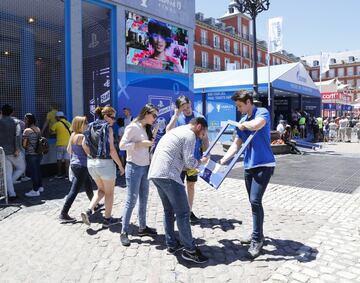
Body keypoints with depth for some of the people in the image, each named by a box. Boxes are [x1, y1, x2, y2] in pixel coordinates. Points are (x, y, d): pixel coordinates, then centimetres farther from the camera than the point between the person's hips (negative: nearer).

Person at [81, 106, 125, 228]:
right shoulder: (108, 128, -13)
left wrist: (92, 156, 16)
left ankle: (88, 211, 8)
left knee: (101, 189, 24)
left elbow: (84, 144, 7)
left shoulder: (91, 126, 8)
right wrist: (120, 166, -11)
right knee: (109, 192, 12)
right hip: (105, 163, -6)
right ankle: (107, 219, 22)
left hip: (91, 163, 6)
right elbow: (111, 150, -17)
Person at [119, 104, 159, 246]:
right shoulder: (133, 127, -9)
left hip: (145, 167, 8)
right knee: (131, 200, -4)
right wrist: (141, 143, -19)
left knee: (144, 199, 13)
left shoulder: (146, 128, 14)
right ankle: (124, 232, 6)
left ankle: (142, 227, 26)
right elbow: (122, 145, -17)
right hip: (134, 167, -8)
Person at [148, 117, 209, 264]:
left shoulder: (176, 130, 24)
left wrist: (186, 167, 25)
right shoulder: (190, 134, -4)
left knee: (169, 210, 18)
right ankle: (190, 250, 4)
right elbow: (189, 162, -10)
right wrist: (201, 161, 10)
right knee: (183, 212, -2)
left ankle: (171, 244, 25)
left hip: (155, 173, 10)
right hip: (168, 175, -10)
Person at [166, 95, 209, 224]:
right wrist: (176, 115, -22)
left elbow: (205, 137, 4)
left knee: (191, 185, 12)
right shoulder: (177, 118, -2)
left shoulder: (199, 117, 0)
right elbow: (168, 131, -18)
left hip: (194, 158, 1)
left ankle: (189, 211, 25)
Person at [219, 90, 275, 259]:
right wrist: (222, 160, 7)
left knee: (255, 200, -14)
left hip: (264, 165, -7)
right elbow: (236, 144, 15)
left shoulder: (262, 113, -8)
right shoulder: (242, 121, 13)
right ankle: (257, 234, 26)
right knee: (254, 202, 12)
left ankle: (257, 240, -4)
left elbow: (255, 125, -32)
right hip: (249, 166, 7)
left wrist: (243, 124, -11)